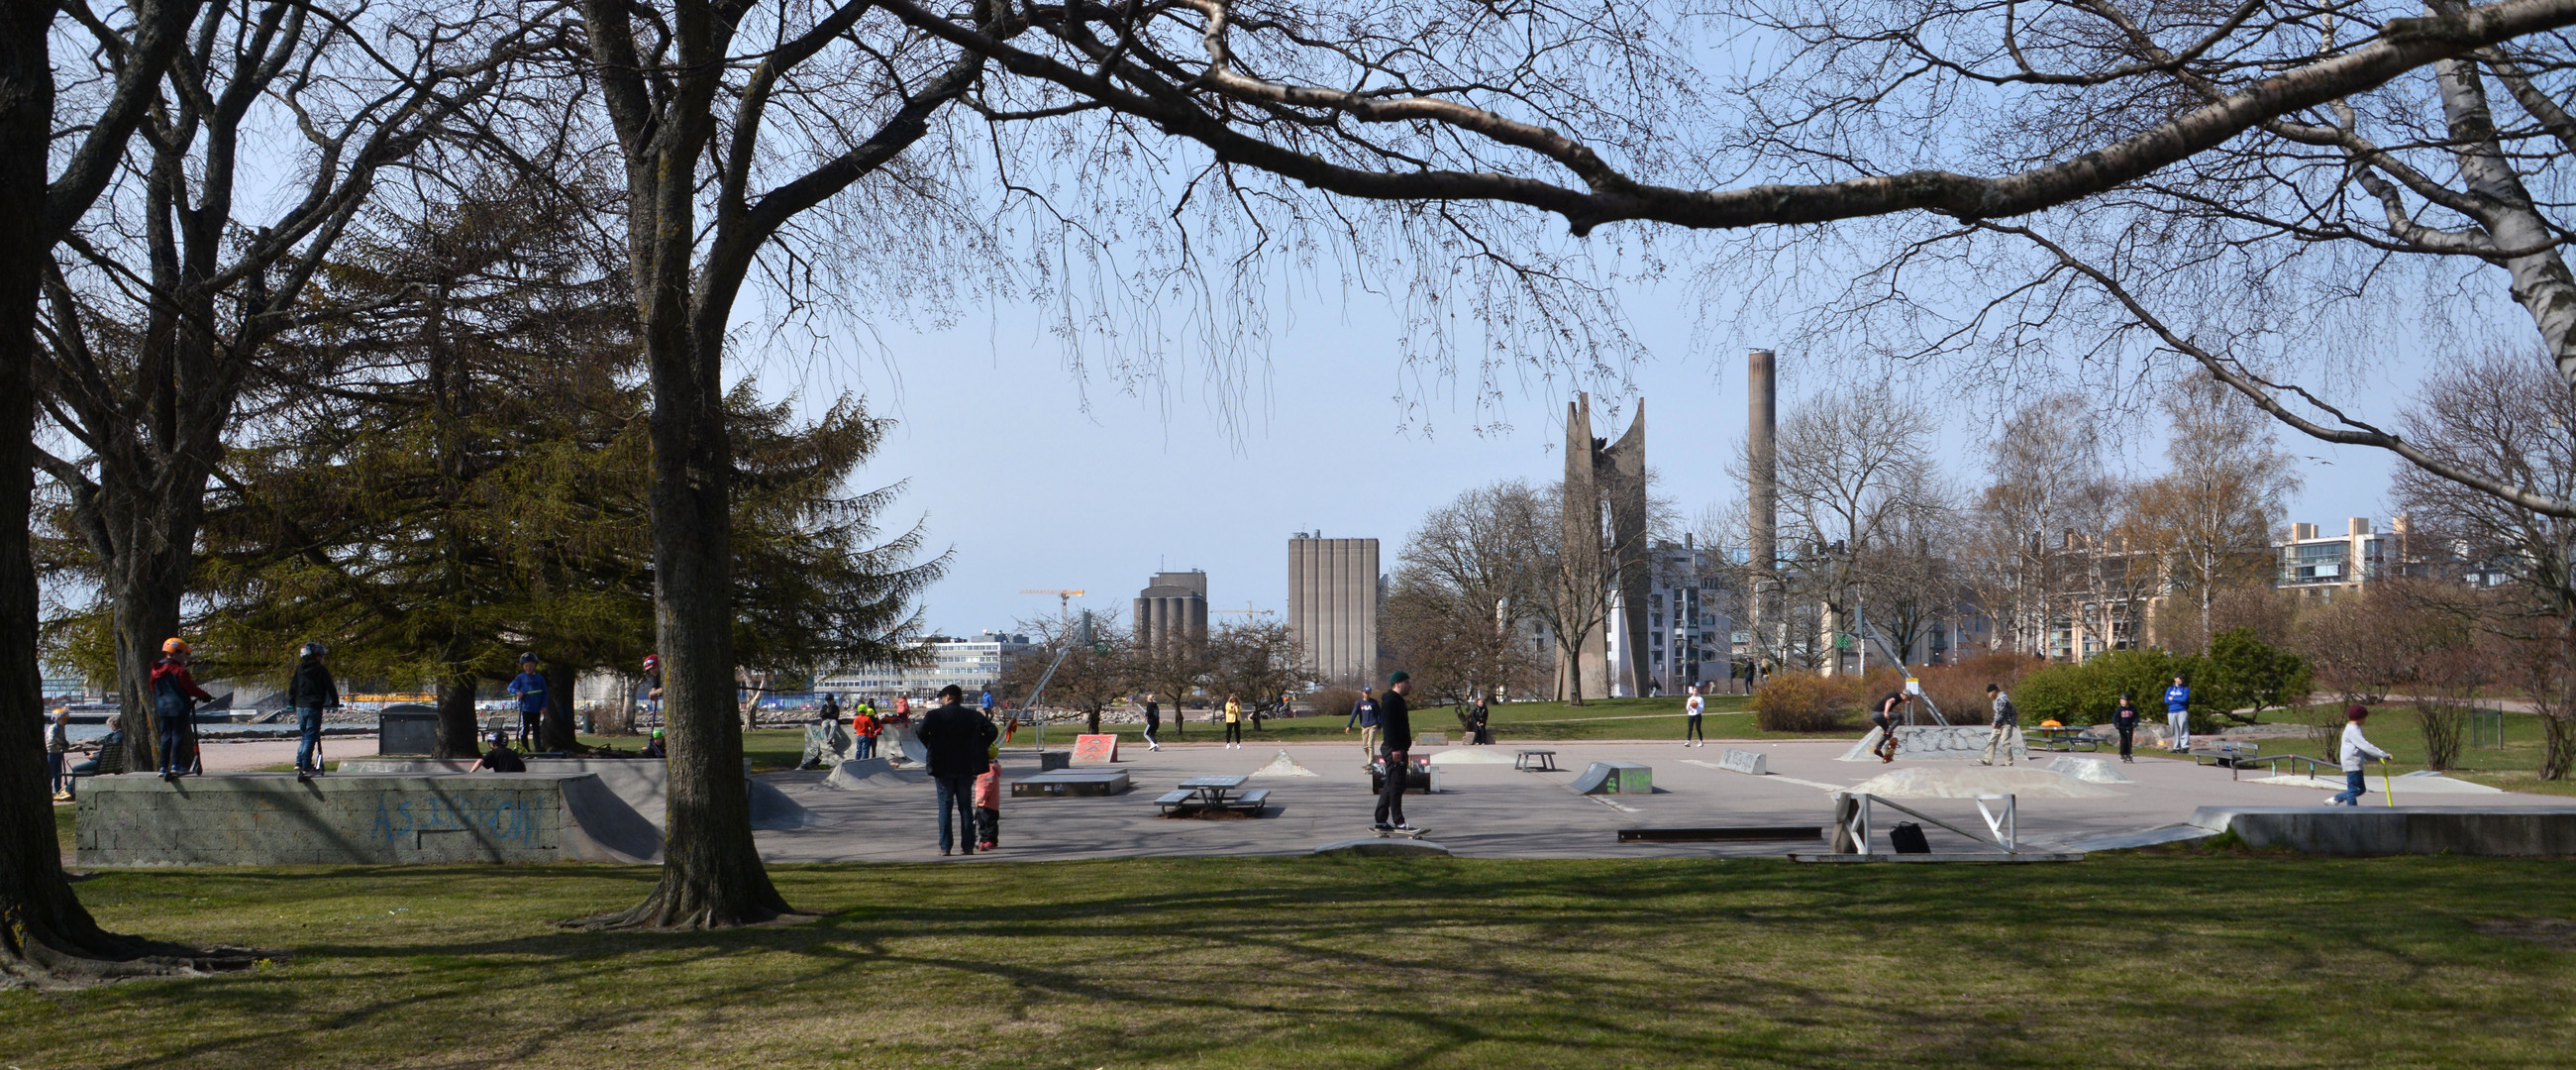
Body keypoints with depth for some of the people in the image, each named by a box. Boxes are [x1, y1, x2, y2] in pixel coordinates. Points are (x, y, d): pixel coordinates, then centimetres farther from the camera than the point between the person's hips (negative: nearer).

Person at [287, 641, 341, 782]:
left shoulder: (299, 669, 10)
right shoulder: (321, 670, -6)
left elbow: (293, 686, 15)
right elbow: (330, 687, -3)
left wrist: (291, 702, 25)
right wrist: (335, 702, 9)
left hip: (300, 707, 6)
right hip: (314, 707, -6)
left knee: (304, 735, 19)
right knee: (310, 737, -4)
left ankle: (299, 762, 11)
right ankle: (305, 766, -7)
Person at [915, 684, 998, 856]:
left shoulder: (934, 715, -5)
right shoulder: (973, 716, 2)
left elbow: (921, 732, -20)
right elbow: (992, 731, -7)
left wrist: (931, 748, -4)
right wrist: (979, 748, 2)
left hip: (943, 769, -2)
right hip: (966, 768, 2)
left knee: (945, 806, 4)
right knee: (966, 807, 10)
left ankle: (945, 847, 0)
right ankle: (968, 846, 8)